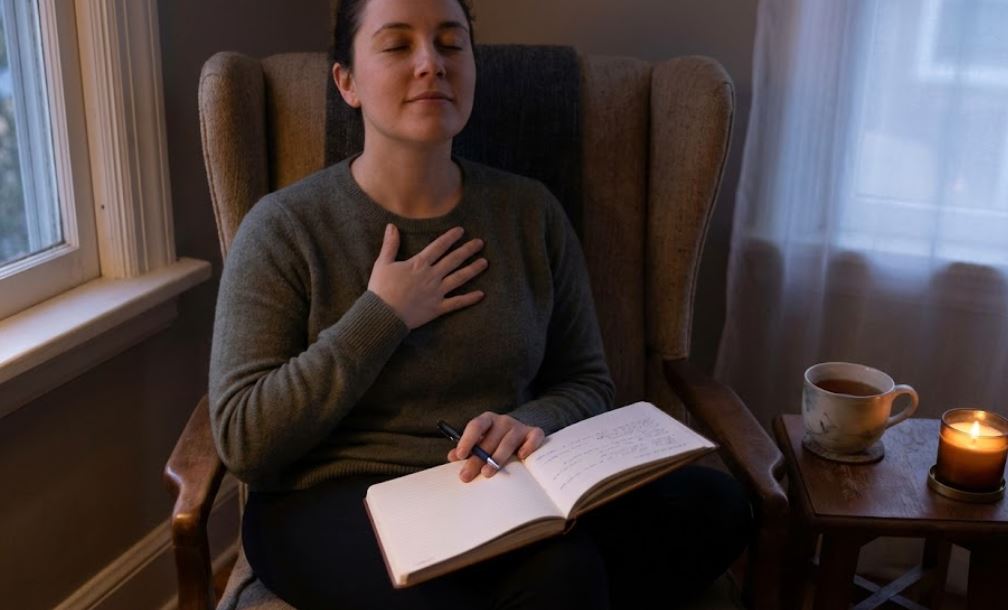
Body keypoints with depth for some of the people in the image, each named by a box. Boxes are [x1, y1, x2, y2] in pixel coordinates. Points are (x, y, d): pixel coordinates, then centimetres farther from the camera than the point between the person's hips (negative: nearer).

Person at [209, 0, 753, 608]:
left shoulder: (530, 212, 5)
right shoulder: (285, 227, -4)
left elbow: (587, 382, 11)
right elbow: (244, 442, -9)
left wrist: (531, 424, -14)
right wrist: (384, 316, -14)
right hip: (340, 504, -5)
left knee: (715, 503, -20)